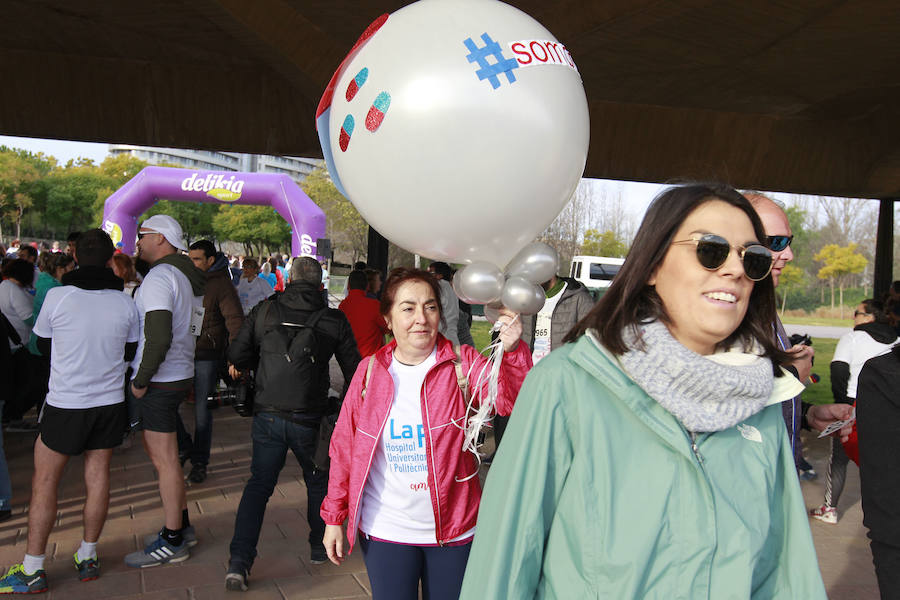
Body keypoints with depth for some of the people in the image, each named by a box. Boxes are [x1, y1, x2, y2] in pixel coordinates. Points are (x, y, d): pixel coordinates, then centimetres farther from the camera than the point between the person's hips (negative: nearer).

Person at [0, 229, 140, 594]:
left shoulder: (57, 297, -12)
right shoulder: (125, 304, -5)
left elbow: (42, 344, 4)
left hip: (65, 403, -3)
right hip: (110, 403, 3)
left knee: (45, 482, 7)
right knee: (97, 475, 12)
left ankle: (32, 570, 14)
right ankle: (88, 557, 22)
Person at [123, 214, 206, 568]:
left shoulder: (159, 277, -16)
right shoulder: (186, 277, 13)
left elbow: (159, 338, -26)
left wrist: (141, 380, -16)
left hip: (159, 382, -10)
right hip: (179, 376, 10)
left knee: (164, 461, -2)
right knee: (160, 454, 20)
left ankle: (172, 542, 9)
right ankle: (182, 526, 29)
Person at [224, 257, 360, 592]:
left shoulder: (264, 311, 1)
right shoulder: (334, 320, -1)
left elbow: (237, 357, 2)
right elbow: (354, 370, 2)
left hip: (268, 415, 1)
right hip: (310, 418, -1)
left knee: (258, 485, 12)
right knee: (318, 482, 21)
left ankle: (239, 562, 5)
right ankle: (319, 548, 34)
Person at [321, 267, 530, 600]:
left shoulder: (462, 363, -7)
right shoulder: (370, 371, -3)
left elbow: (512, 399, -22)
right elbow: (344, 446, 2)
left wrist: (512, 351, -39)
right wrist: (334, 517, 4)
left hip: (453, 530, 0)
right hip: (385, 531, 1)